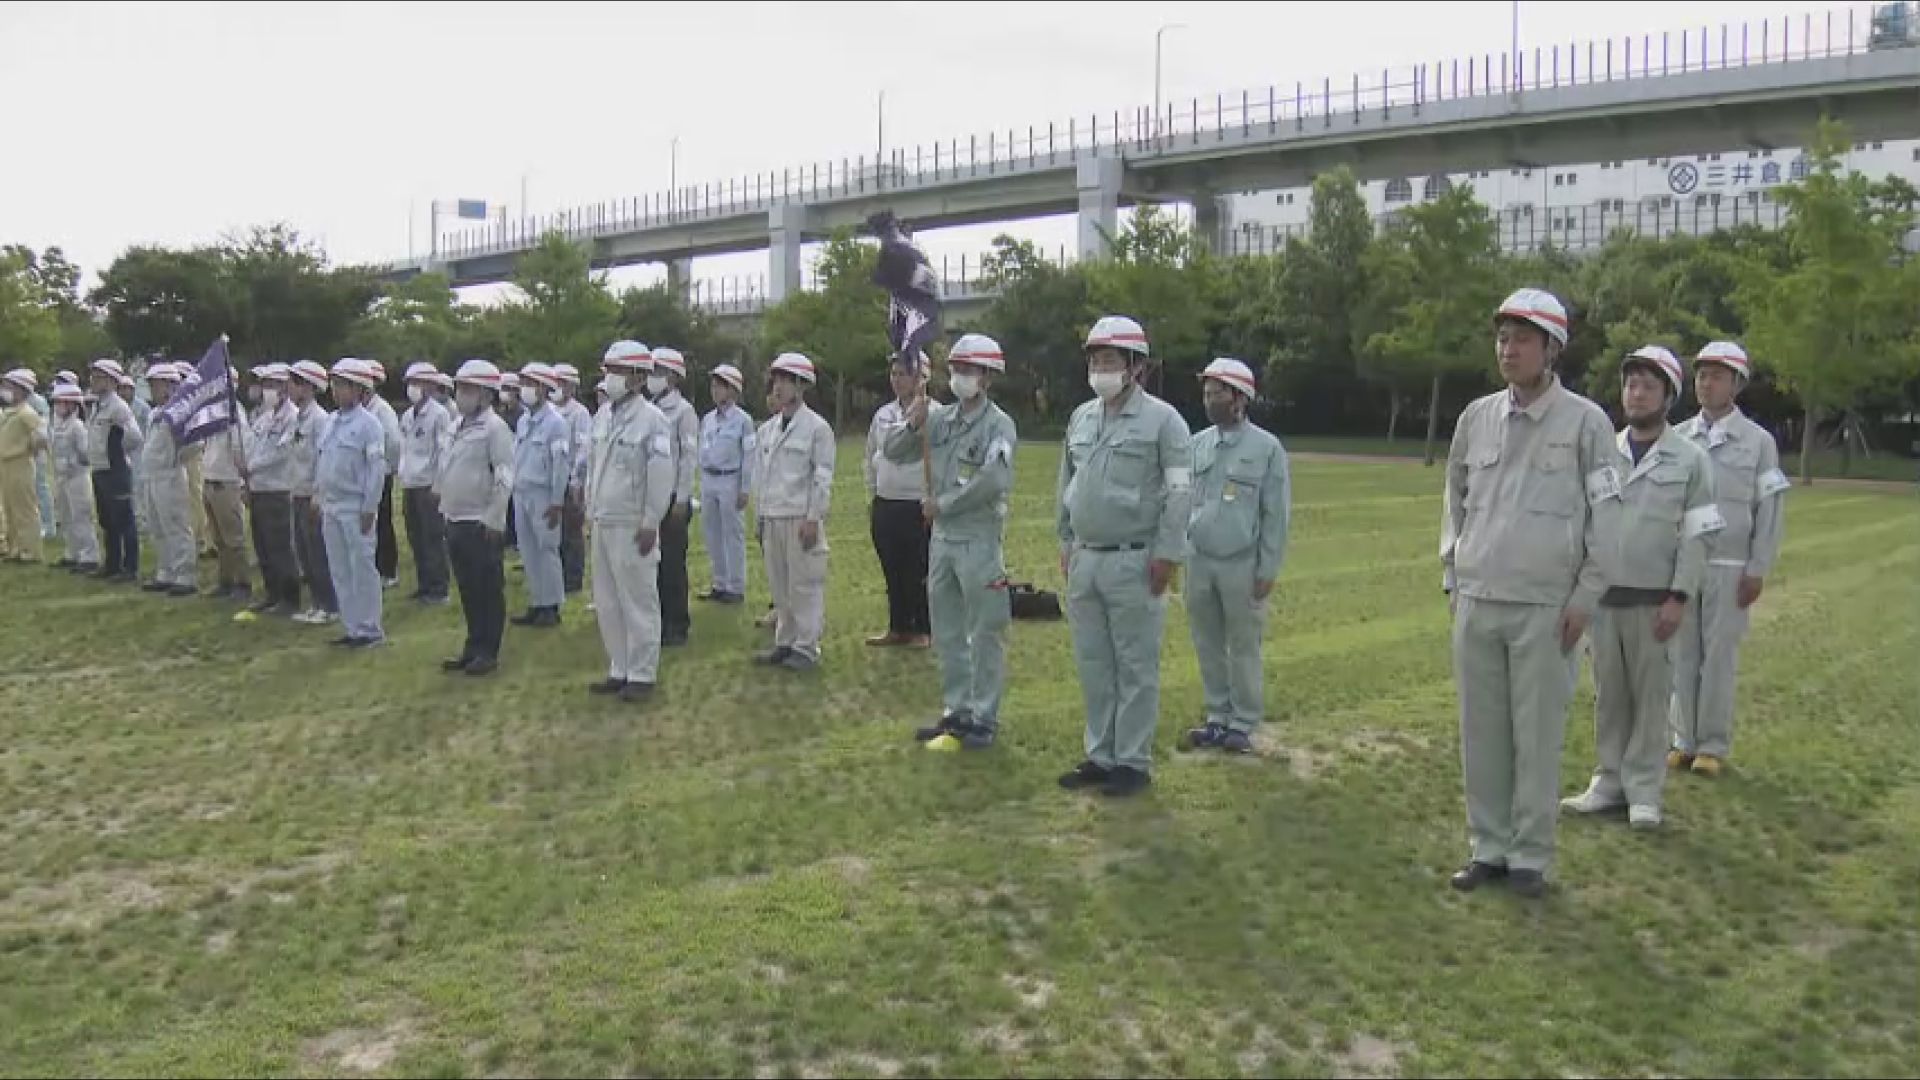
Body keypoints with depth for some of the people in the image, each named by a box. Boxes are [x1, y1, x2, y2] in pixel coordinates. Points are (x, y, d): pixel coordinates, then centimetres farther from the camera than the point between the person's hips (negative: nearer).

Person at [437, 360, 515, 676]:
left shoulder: (494, 427, -12)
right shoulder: (459, 428, 13)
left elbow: (504, 478, -16)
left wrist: (493, 519, -18)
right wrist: (442, 500, 16)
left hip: (481, 523, -8)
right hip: (456, 521, 8)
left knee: (488, 590, 1)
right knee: (467, 589, 14)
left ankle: (488, 653, 9)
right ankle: (473, 647, 23)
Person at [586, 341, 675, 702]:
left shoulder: (651, 418, -12)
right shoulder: (602, 415, 9)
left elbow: (662, 475, -14)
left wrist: (650, 523, -15)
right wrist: (591, 511, 14)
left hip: (632, 526, -7)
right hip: (602, 523, 7)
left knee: (638, 602, 1)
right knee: (607, 602, 12)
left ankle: (642, 674, 11)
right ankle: (619, 669, 23)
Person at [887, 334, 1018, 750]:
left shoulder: (998, 424, -9)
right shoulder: (939, 418, 8)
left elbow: (993, 481, -23)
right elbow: (893, 453, 9)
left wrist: (942, 504, -16)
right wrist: (912, 425, -10)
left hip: (979, 541, -6)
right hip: (942, 538, 7)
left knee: (985, 634, 2)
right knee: (947, 633, 14)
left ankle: (984, 719, 11)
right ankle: (956, 710, 26)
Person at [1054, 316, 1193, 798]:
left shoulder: (1162, 419, -7)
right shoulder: (1081, 417, 12)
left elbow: (1180, 492, -10)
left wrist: (1166, 554, -14)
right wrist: (1066, 541, 16)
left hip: (1134, 563, -6)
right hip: (1085, 561, 6)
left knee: (1135, 667, 2)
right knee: (1093, 665, 12)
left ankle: (1133, 763, 11)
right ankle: (1100, 756, 22)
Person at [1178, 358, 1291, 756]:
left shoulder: (1266, 447, -6)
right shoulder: (1197, 444, 6)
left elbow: (1276, 513, -5)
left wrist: (1268, 569, -8)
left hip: (1242, 565, -4)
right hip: (1198, 561, 4)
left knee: (1243, 647, 5)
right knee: (1207, 646, 11)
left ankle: (1242, 724, 17)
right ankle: (1218, 718, 24)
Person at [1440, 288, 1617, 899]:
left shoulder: (1585, 422, -3)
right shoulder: (1477, 417, 9)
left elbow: (1606, 517, -2)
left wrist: (1585, 597, -5)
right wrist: (1453, 577, 13)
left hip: (1545, 607, -4)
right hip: (1476, 602, 4)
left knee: (1537, 735, 2)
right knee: (1481, 732, 8)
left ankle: (1530, 857, 13)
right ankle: (1489, 848, 19)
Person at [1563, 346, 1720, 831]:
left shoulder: (1690, 459, 1)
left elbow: (1697, 536, -2)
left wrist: (1678, 598, -10)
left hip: (1653, 599, -3)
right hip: (1602, 595, 3)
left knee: (1649, 693, 2)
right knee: (1608, 692, 7)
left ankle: (1644, 790, 10)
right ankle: (1610, 780, 17)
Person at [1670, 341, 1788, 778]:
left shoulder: (1759, 441, 1)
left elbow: (1771, 510, 0)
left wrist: (1758, 571, -5)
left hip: (1729, 568, -2)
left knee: (1719, 656, 2)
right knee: (1682, 655, 5)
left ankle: (1714, 746, 11)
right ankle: (1684, 740, 14)